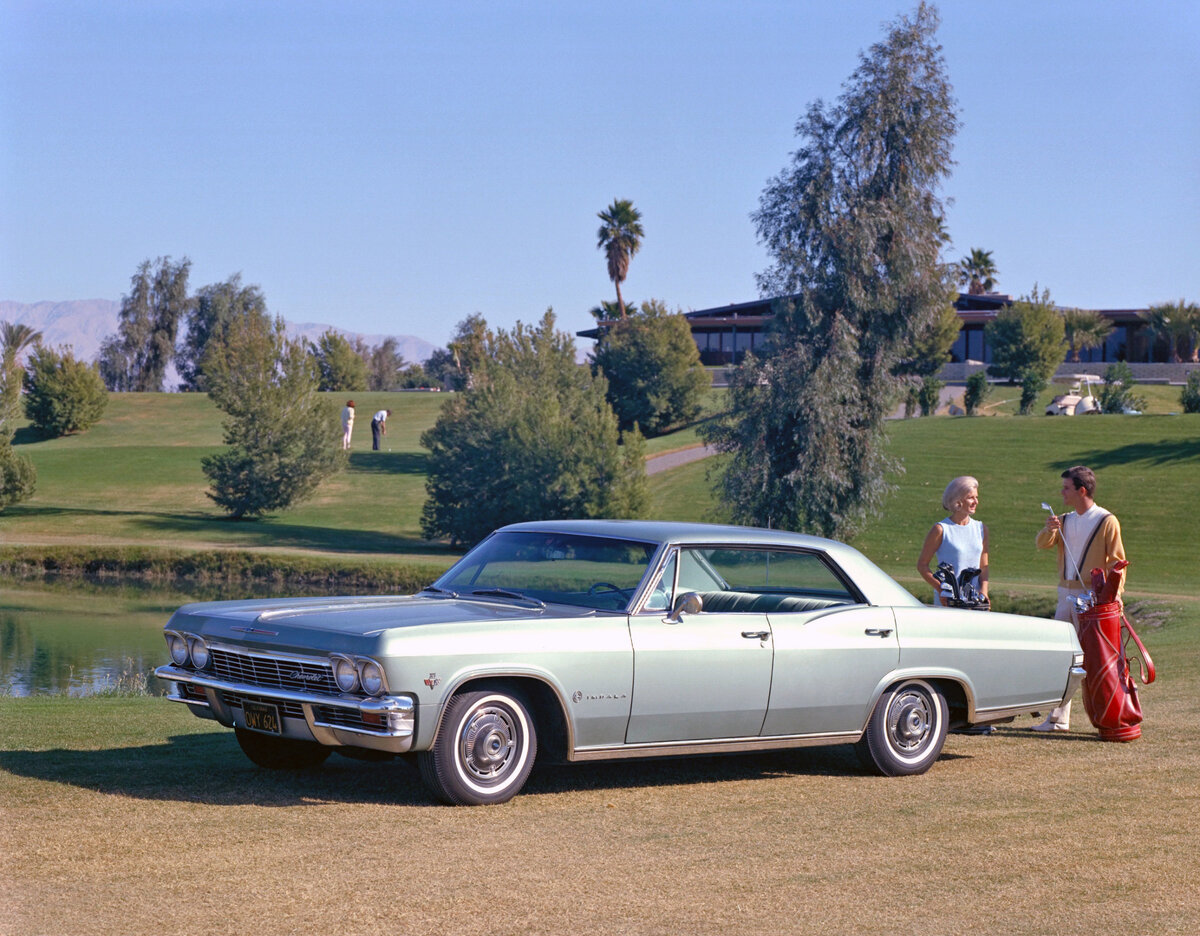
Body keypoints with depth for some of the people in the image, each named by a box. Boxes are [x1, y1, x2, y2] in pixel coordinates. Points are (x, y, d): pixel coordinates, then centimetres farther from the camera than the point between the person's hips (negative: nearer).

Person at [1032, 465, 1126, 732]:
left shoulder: (1107, 521, -5)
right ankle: (1058, 717, 10)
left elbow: (1116, 561, -7)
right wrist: (1048, 531, -19)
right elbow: (1043, 545, 2)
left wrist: (1115, 594, -14)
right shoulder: (1065, 520, 13)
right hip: (1066, 595, 6)